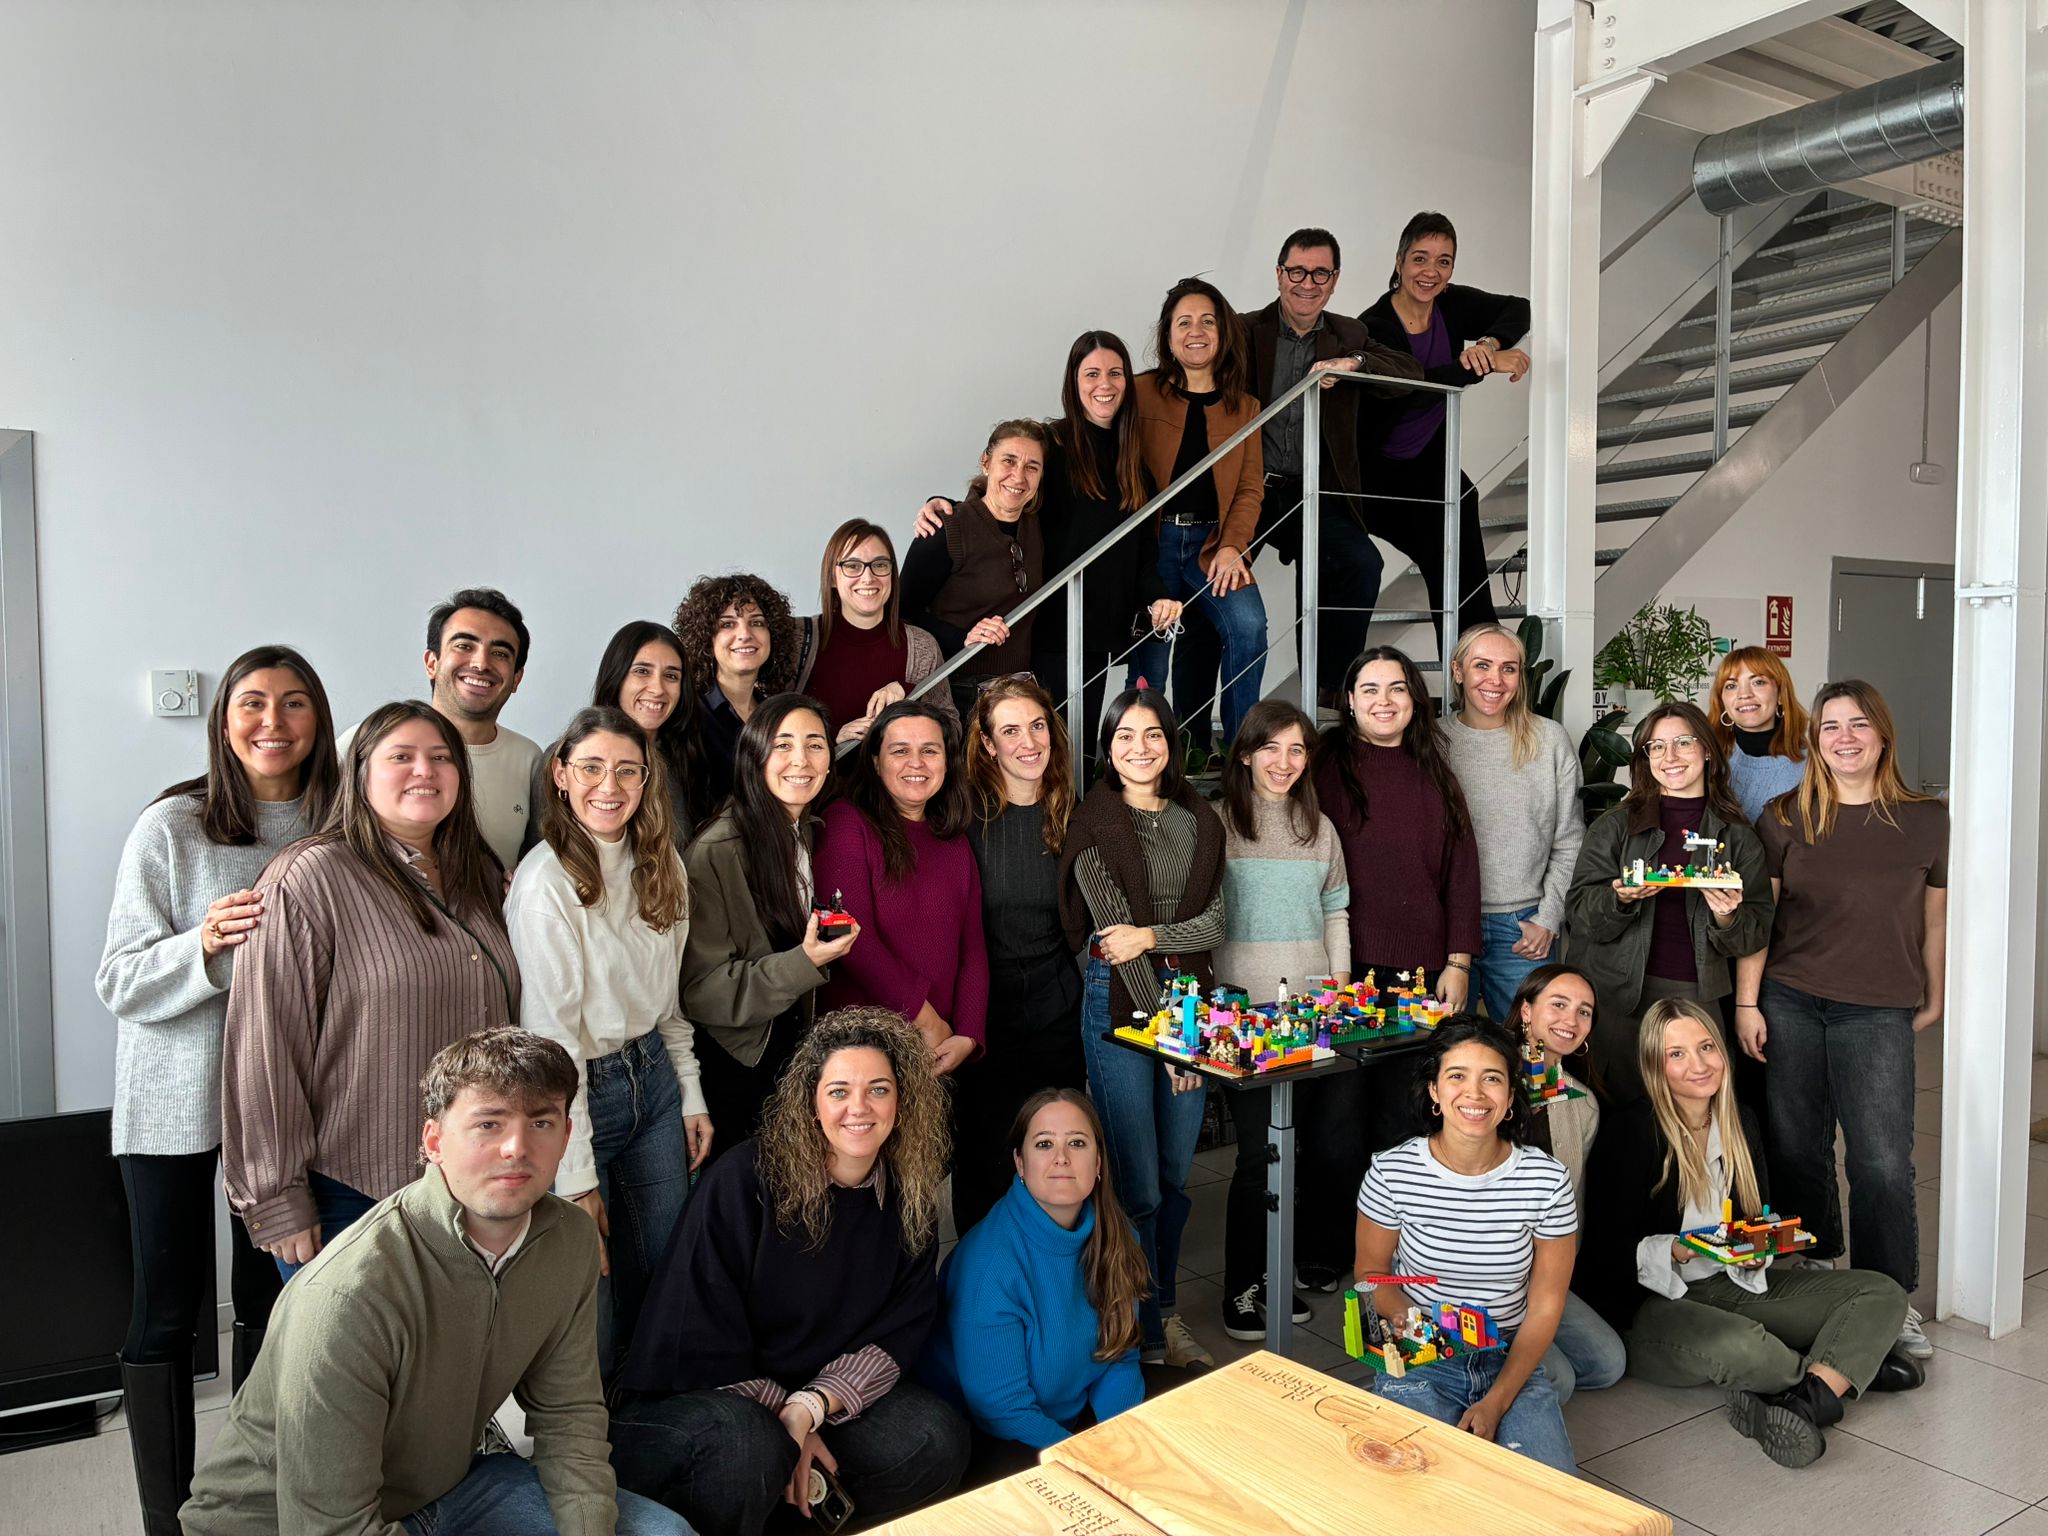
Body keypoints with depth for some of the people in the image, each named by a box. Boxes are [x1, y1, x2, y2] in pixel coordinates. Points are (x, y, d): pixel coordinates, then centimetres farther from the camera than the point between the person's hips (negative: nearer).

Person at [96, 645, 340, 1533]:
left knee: (270, 1302, 13)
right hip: (177, 1100, -3)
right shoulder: (171, 828, -10)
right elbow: (120, 984, -11)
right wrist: (203, 945, -27)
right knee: (166, 1311, 5)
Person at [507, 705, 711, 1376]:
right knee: (593, 1296, 8)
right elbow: (550, 1039, -19)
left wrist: (691, 1094, 11)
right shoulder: (546, 881, -19)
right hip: (583, 1089, -6)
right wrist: (577, 1173, -18)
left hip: (655, 1077, 7)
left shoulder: (660, 865, 3)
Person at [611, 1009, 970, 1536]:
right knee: (747, 1444, -36)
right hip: (690, 1401, -4)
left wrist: (809, 1408, -19)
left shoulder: (910, 1199, -3)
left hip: (833, 1398, 5)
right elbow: (702, 1335, -15)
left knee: (938, 1438, -20)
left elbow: (899, 1334, -5)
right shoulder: (744, 1181, -17)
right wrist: (781, 1417, -15)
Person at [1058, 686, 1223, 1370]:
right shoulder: (1094, 822, -5)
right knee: (1138, 1185, -1)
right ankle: (1146, 1338, 14)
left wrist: (1153, 936, -13)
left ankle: (1167, 1314, 29)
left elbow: (1213, 920, 5)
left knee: (1176, 1176, 13)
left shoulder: (1199, 820, 10)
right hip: (1120, 1004, -5)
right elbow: (1112, 928, -10)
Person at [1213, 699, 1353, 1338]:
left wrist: (1340, 980, 8)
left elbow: (1336, 910, 18)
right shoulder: (1219, 822, -2)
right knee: (1262, 1148, -4)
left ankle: (1322, 1256, 28)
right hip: (1247, 1003, -5)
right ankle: (1243, 1290, 9)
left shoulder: (1319, 826, 14)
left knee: (1334, 1136, 6)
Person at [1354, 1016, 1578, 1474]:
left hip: (1511, 1362, 2)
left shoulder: (1546, 1179, -10)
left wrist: (1496, 1403, -13)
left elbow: (1545, 1306, -4)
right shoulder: (1392, 1173, -12)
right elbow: (1371, 1275, 3)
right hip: (1419, 1365, -1)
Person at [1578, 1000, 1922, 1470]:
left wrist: (1757, 1253, -8)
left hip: (1734, 1285, 7)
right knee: (1738, 1343, -37)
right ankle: (1857, 1363, -6)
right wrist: (1676, 1252, -29)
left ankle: (1805, 1402, -29)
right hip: (1652, 1304, -7)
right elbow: (1605, 1251, -13)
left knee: (1883, 1294, -8)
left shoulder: (1740, 1121, 7)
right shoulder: (1629, 1132, -13)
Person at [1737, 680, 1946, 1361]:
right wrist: (1747, 1003, -2)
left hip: (1878, 1011, -1)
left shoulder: (1926, 820, 3)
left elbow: (1934, 920, 11)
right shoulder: (1785, 817, 3)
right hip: (1789, 1001, 1)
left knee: (1883, 1160, -5)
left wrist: (1933, 1002, 15)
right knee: (1796, 1149, 7)